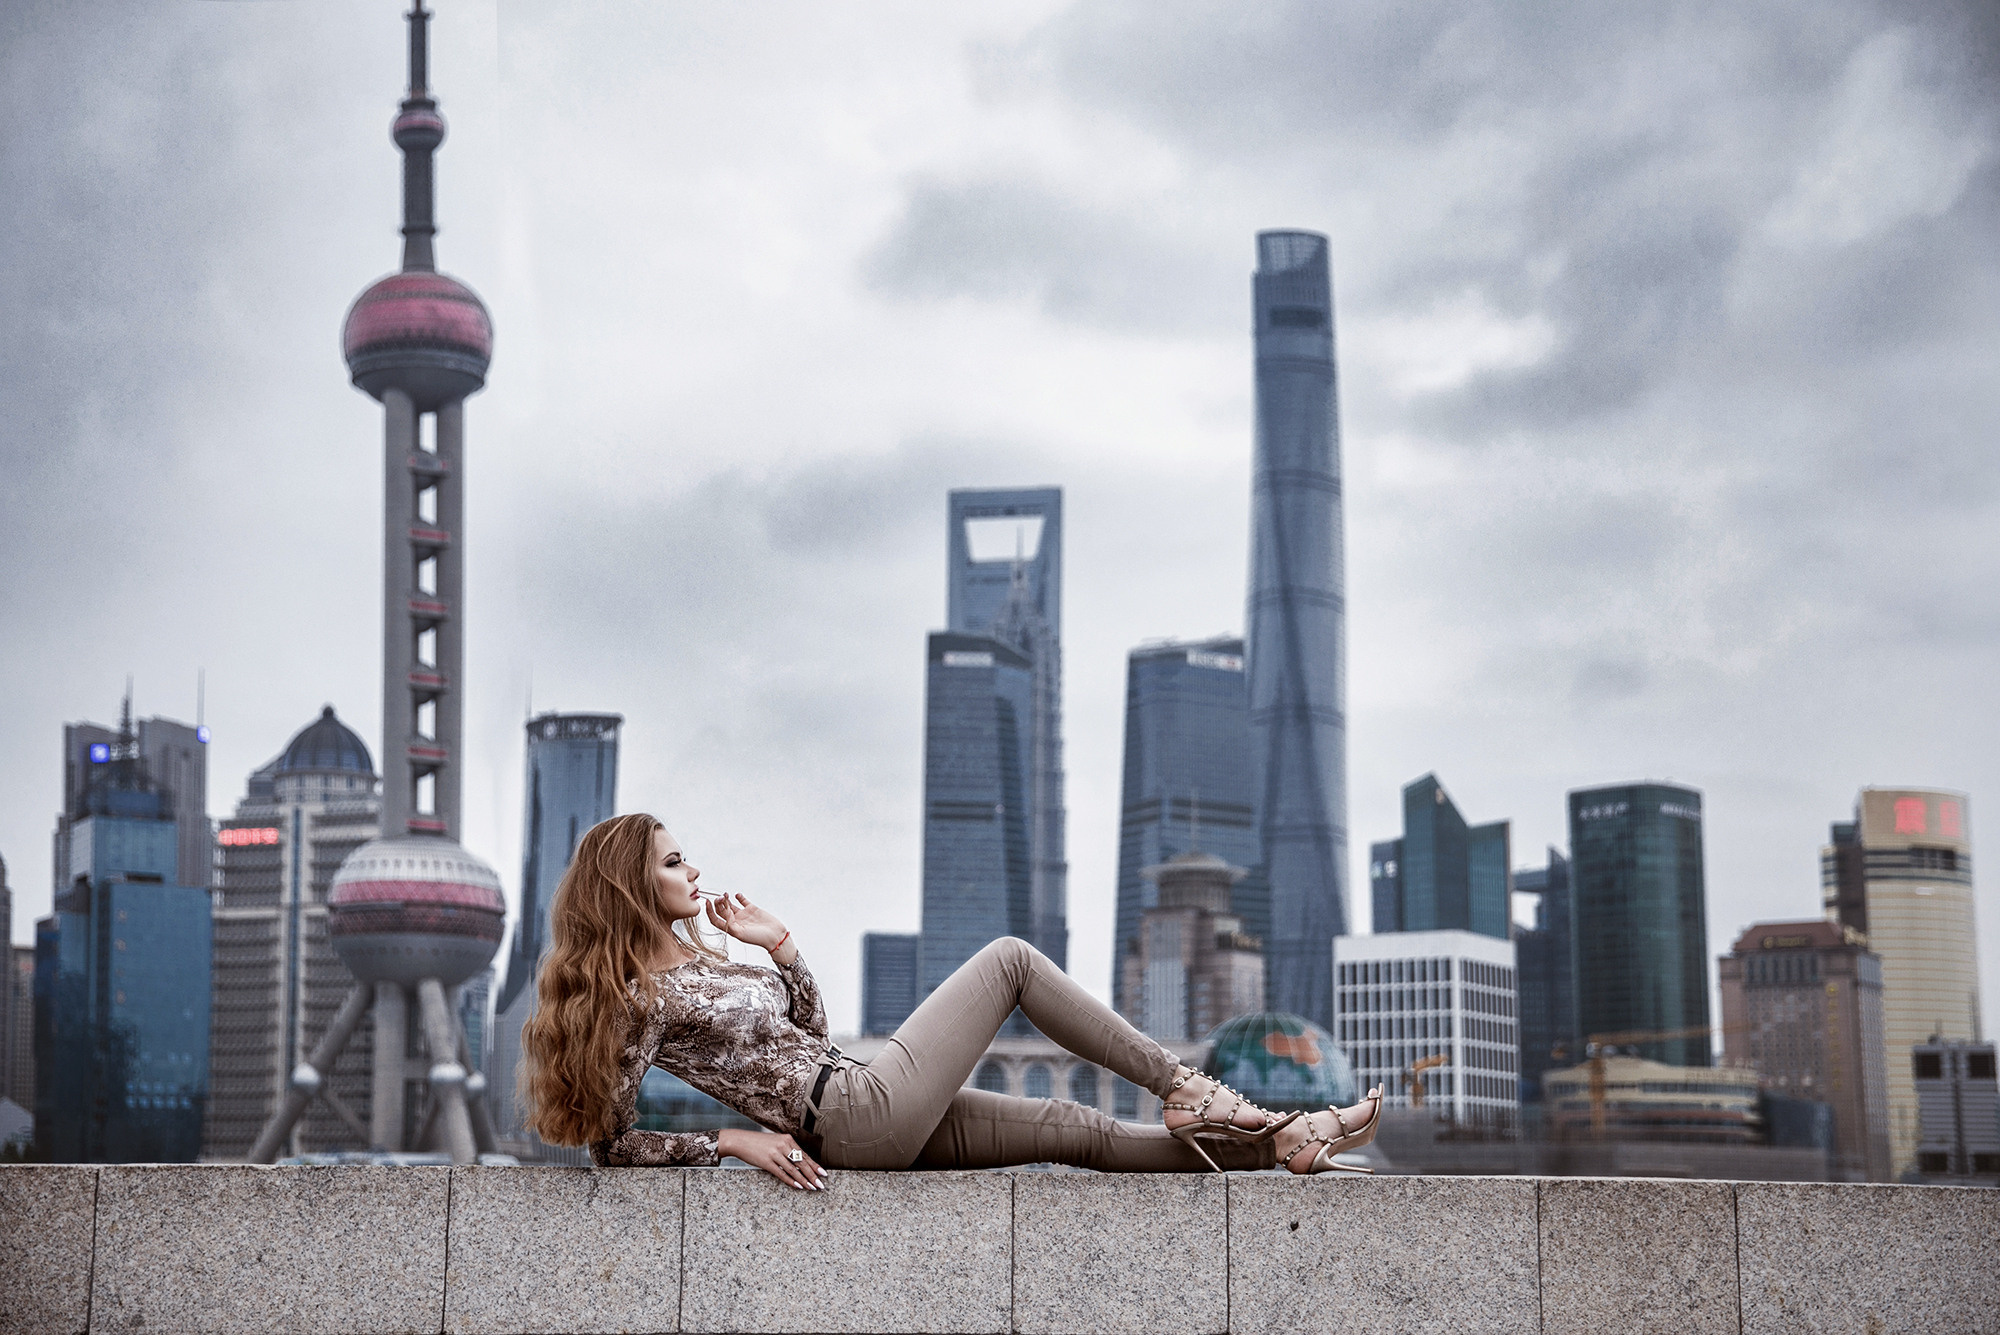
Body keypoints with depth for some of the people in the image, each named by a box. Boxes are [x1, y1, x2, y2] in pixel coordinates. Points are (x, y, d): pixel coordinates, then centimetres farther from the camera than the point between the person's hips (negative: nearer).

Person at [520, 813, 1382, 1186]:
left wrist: (780, 947, 12)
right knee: (1009, 960, -6)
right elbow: (611, 1145, -11)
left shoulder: (698, 962, 18)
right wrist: (732, 1141, -17)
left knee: (1093, 1136, 6)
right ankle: (1185, 1090, -1)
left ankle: (1287, 1142, 8)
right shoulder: (642, 997, -9)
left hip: (875, 1123, 9)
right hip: (861, 1113, -9)